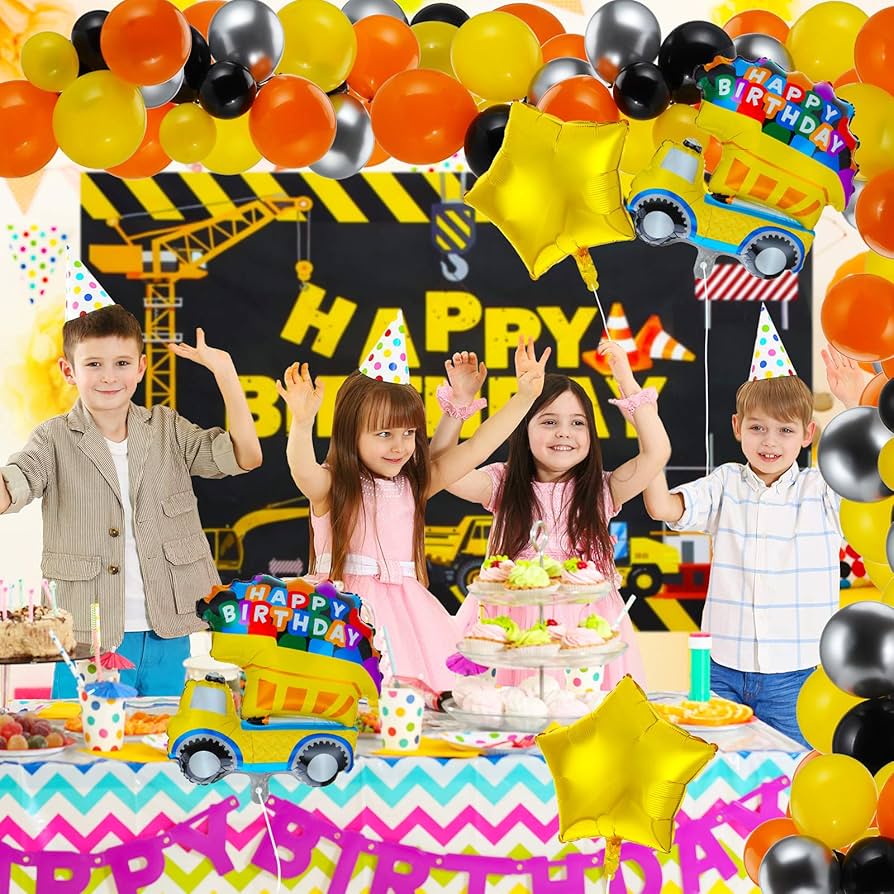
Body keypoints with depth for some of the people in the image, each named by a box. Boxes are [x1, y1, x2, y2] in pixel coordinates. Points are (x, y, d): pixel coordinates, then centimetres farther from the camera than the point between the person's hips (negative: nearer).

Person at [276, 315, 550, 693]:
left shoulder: (415, 484, 10)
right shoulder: (331, 486, -4)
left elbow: (476, 448, 8)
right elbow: (303, 473, -26)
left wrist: (525, 397, 2)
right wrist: (303, 423, -44)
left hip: (407, 610, 5)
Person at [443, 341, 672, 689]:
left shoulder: (600, 490, 3)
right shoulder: (504, 484, 4)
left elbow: (657, 452, -8)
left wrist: (627, 383, -11)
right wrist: (460, 400, -14)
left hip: (585, 620, 0)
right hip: (516, 623, 0)